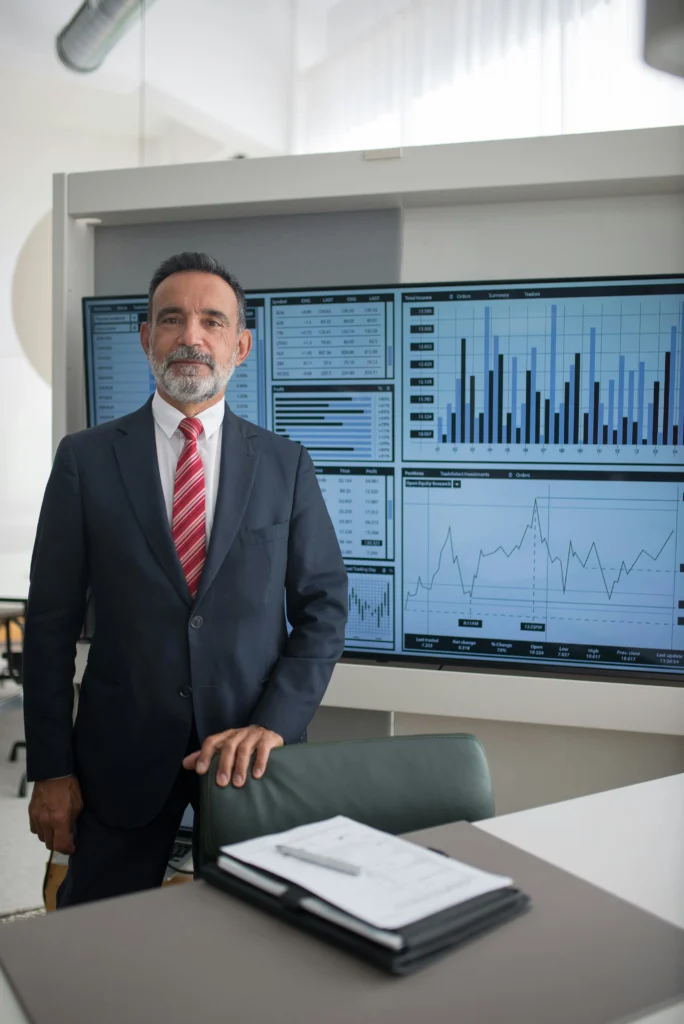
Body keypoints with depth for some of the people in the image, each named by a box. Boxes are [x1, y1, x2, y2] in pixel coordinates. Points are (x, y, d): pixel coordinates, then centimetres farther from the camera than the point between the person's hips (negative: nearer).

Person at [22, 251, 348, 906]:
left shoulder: (286, 465, 1)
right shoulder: (86, 458, -2)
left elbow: (323, 610, 0)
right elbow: (50, 622, -1)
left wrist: (274, 723, -13)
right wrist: (50, 769, -3)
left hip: (251, 751, 1)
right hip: (121, 754, 0)